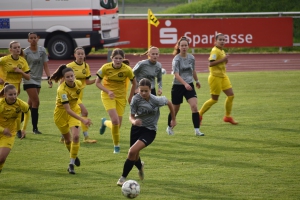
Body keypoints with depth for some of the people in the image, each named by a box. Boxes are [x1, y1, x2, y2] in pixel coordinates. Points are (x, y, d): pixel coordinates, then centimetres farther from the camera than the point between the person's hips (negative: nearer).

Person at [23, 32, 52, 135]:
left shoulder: (42, 50, 5)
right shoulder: (25, 52, -7)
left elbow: (45, 65, 5)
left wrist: (49, 78, -6)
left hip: (38, 80, 5)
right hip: (29, 80, -5)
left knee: (31, 104, 8)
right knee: (36, 101, -12)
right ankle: (35, 128, -8)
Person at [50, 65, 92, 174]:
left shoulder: (78, 84, -16)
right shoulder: (62, 90, -33)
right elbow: (68, 110, -39)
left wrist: (80, 105, 9)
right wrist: (82, 120, -47)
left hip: (74, 110, 3)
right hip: (61, 113, -3)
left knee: (76, 136, -17)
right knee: (67, 139, 13)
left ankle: (71, 164, -6)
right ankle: (74, 156, 45)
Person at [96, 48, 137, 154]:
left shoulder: (127, 70, -13)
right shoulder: (105, 68, -15)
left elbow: (134, 83, 4)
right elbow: (98, 83, -6)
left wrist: (130, 97, 6)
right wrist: (108, 91, -20)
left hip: (121, 96, 2)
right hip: (108, 96, -2)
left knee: (118, 124, 1)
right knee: (115, 121, -19)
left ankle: (105, 122, 37)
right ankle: (116, 145, 1)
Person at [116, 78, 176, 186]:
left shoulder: (156, 100, -20)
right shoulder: (136, 99, -15)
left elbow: (169, 103, 0)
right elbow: (131, 116, -6)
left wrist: (173, 119, 11)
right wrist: (134, 121, -31)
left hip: (150, 130, -3)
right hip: (137, 127, 3)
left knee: (133, 151, -24)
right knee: (135, 156, 16)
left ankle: (123, 177, -12)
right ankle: (140, 166, 56)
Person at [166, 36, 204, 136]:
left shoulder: (191, 58, 2)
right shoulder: (176, 59, -13)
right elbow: (176, 74, -23)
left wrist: (197, 81, 32)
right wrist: (185, 84, -36)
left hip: (189, 85, 3)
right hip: (178, 86, -3)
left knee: (194, 106, -15)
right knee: (175, 109, 10)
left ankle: (197, 130, -14)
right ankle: (169, 127, 35)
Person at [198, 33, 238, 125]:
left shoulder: (222, 51, 11)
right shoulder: (215, 51, -17)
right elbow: (210, 63, -26)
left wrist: (225, 60, 4)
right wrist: (222, 60, -27)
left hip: (223, 76, 9)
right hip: (215, 77, -9)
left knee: (231, 95, 4)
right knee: (214, 99, -1)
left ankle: (228, 116, 16)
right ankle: (199, 114, 13)